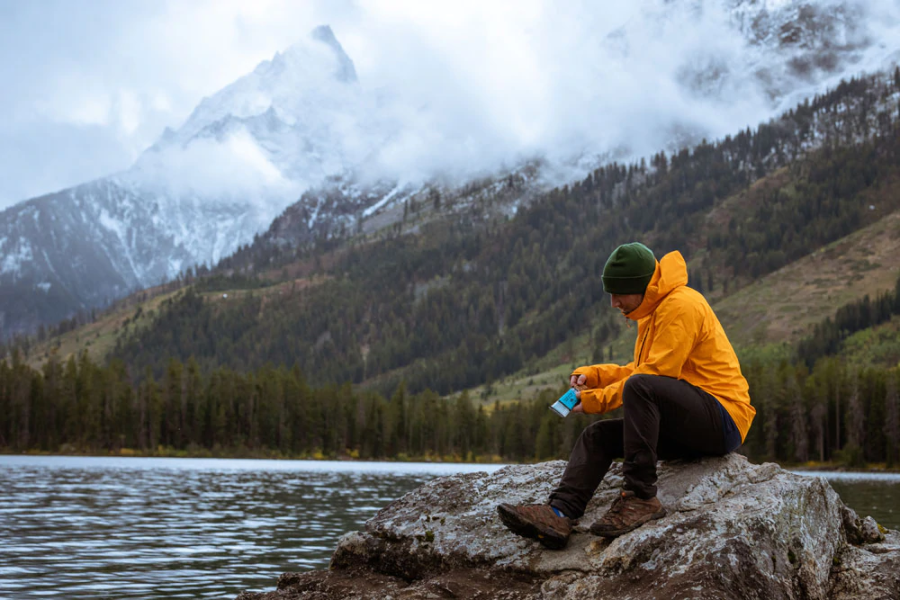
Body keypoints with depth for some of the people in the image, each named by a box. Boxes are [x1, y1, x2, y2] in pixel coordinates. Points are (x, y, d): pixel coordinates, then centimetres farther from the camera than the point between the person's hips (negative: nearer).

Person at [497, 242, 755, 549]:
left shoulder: (681, 305, -13)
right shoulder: (655, 310, 17)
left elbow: (654, 375, -19)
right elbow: (640, 369, 21)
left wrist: (597, 399, -12)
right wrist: (593, 374, 6)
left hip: (722, 419, -10)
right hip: (689, 426, 10)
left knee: (640, 387, -31)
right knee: (599, 435, 2)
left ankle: (641, 497, -29)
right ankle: (559, 514, -16)